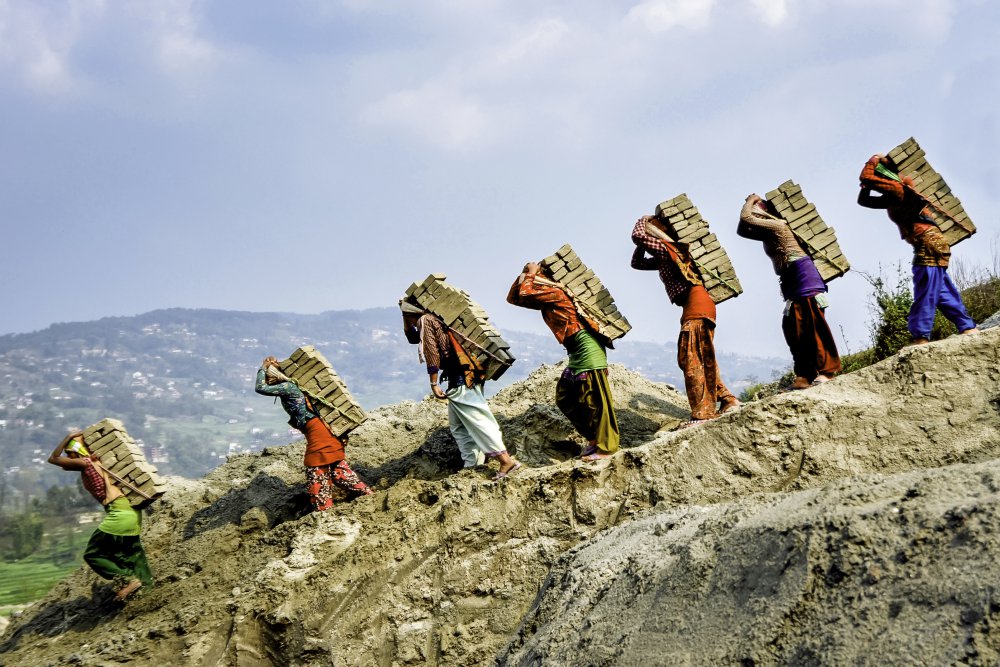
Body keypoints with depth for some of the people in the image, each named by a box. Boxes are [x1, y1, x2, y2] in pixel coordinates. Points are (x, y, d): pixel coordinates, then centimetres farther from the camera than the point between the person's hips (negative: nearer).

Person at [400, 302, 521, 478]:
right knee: (458, 426, 14)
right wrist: (405, 316, 30)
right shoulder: (434, 320, 25)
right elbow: (412, 337, 42)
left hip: (461, 380, -10)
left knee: (477, 420, -15)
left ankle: (506, 460, -22)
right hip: (463, 377, 10)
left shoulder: (425, 320, -3)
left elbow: (432, 353, -13)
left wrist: (434, 384, -14)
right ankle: (472, 464, 12)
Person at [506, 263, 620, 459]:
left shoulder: (554, 292, -10)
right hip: (577, 353, 10)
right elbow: (513, 298, 16)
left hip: (587, 348, -10)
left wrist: (530, 274, -5)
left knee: (595, 400, -8)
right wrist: (523, 274, 8)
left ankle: (606, 446, -4)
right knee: (564, 399, 11)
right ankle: (594, 438, 15)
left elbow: (524, 294, -20)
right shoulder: (545, 300, 17)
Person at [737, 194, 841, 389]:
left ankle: (828, 368, -14)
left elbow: (745, 218, -13)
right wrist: (750, 205, 18)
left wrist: (750, 202, 5)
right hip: (792, 282, 10)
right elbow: (741, 230, 27)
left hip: (803, 275, -10)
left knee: (813, 323, -13)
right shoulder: (767, 234, 20)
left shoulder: (776, 225, -8)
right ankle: (805, 374, -3)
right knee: (792, 327, 1)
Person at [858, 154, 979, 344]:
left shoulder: (898, 188, -8)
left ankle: (921, 337, -18)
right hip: (929, 245, 10)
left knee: (925, 293, -13)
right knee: (942, 292, 12)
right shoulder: (892, 198, 20)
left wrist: (874, 159, 1)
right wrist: (866, 186, 16)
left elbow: (866, 178, -15)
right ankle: (967, 327, 12)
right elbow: (863, 200, 28)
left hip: (929, 244, -10)